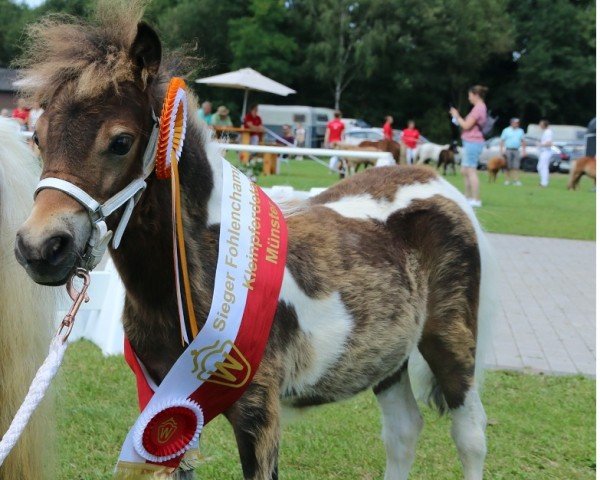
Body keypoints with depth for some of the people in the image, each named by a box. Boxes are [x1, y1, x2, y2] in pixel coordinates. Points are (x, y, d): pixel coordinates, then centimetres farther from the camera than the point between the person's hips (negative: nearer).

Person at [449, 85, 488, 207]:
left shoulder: (478, 108, -15)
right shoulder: (481, 107, 17)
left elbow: (466, 125, -17)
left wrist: (456, 116, -4)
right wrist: (458, 117, 11)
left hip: (473, 143, -11)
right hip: (471, 143, 11)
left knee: (471, 171, -9)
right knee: (464, 171, 15)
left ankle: (475, 200, -9)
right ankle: (468, 197, 21)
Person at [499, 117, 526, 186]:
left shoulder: (520, 131, 10)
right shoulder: (506, 130, 3)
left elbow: (523, 141, 13)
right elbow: (502, 141, 2)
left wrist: (523, 150, 6)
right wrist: (501, 150, -5)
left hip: (516, 150, 2)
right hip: (508, 150, -2)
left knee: (516, 166, -6)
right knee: (508, 166, 0)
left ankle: (516, 180, -8)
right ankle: (508, 180, 8)